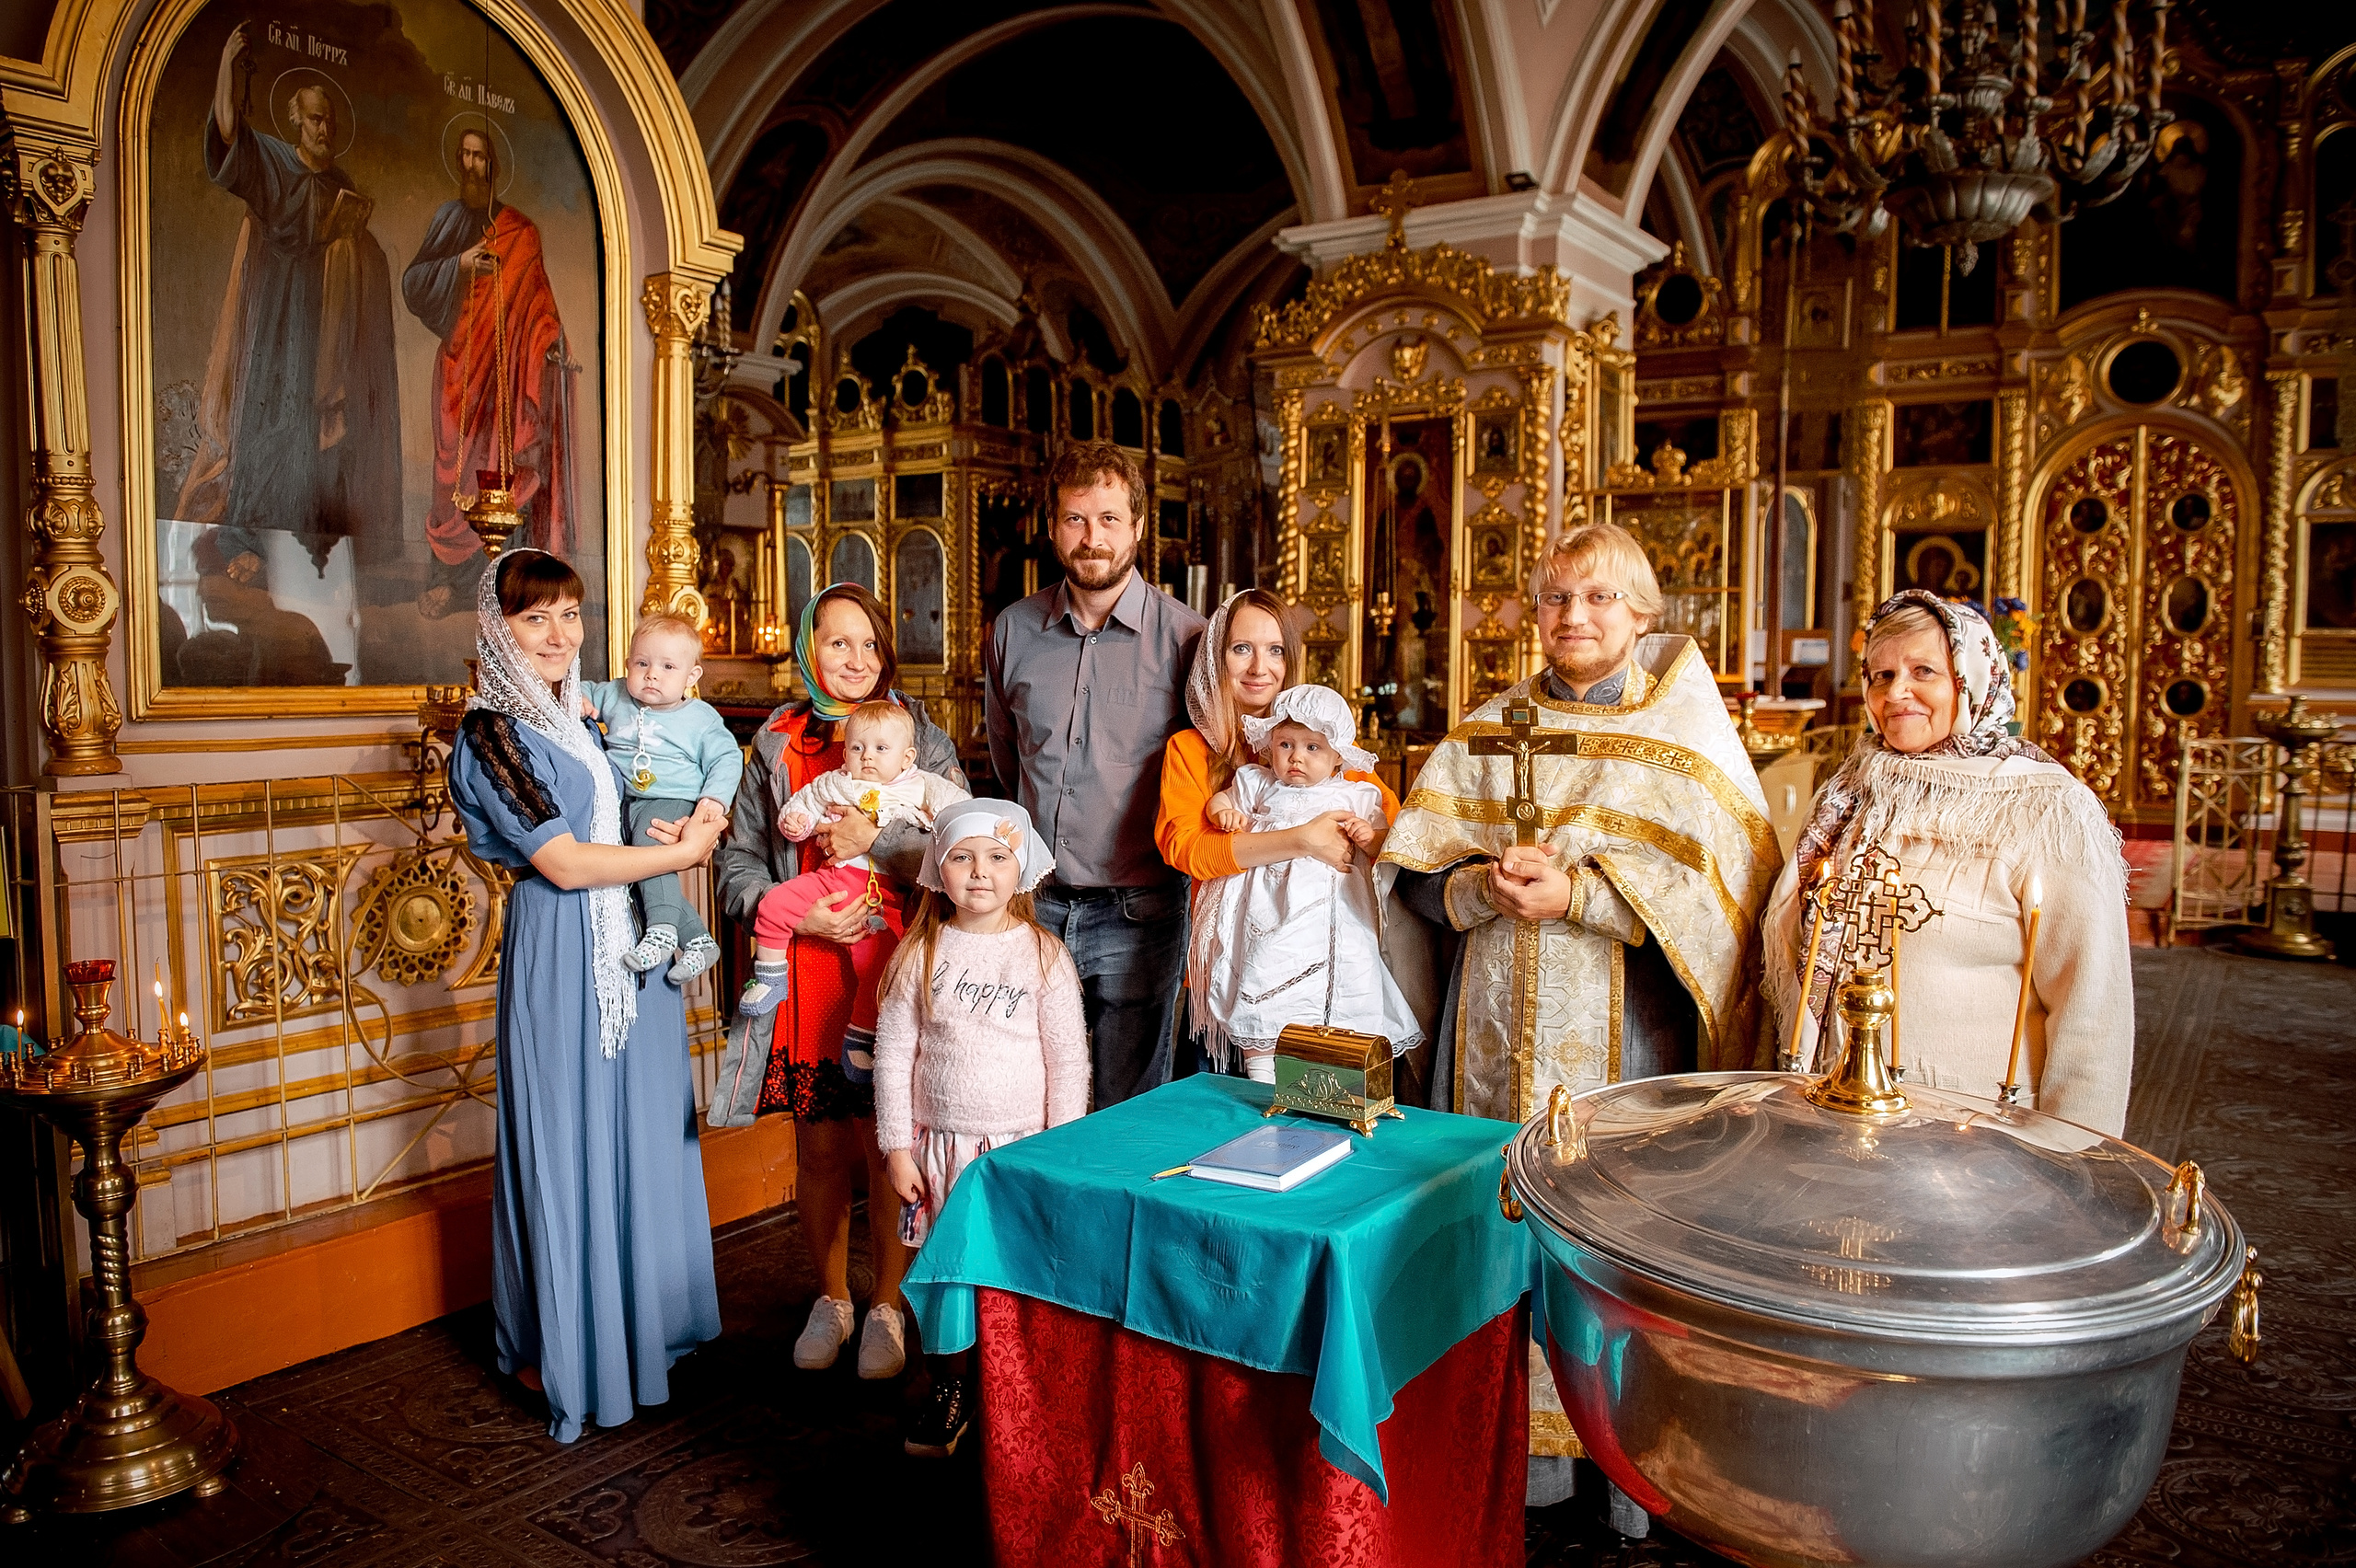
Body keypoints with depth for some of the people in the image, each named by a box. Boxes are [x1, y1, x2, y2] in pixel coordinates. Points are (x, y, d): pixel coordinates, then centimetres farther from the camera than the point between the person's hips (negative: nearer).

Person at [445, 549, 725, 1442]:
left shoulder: (593, 716, 12)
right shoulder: (491, 734, -10)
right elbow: (564, 863, -16)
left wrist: (686, 826, -1)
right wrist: (677, 853, -8)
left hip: (637, 941, 7)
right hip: (560, 953, -7)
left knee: (642, 1133, 13)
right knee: (567, 1145, 2)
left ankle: (643, 1320, 28)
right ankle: (559, 1350, 17)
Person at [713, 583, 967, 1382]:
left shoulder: (923, 738, 4)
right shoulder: (775, 744, 7)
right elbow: (735, 865, 7)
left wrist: (876, 841, -15)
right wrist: (798, 913, -9)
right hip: (807, 975, 2)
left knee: (888, 1150, 1)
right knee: (820, 1149, 9)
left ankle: (888, 1306, 21)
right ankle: (832, 1299, 29)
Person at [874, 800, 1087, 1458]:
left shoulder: (1043, 955, -6)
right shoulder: (920, 955, -2)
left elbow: (1069, 1060, -3)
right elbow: (893, 1053, 2)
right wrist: (897, 1148, 0)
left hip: (1022, 1145, -2)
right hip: (940, 1144, 2)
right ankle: (949, 1390, 32)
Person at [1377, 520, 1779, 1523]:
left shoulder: (1685, 729, 1)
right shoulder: (1488, 730, 10)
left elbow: (1718, 885, -10)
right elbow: (1413, 874, 7)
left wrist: (1577, 894, -18)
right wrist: (1488, 884, -13)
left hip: (1629, 1023, -3)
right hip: (1500, 1023, 3)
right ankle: (1526, 1440, 24)